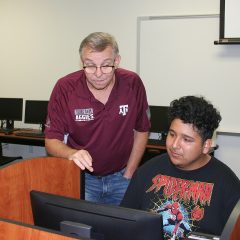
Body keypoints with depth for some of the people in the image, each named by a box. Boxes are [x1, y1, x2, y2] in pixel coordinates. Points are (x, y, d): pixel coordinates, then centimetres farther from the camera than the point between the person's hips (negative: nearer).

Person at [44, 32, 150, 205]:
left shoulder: (133, 84, -13)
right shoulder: (64, 88, -17)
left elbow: (141, 131, 0)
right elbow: (51, 141, -12)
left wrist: (128, 175, -1)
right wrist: (71, 153, -34)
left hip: (120, 177, 2)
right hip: (80, 176, -1)